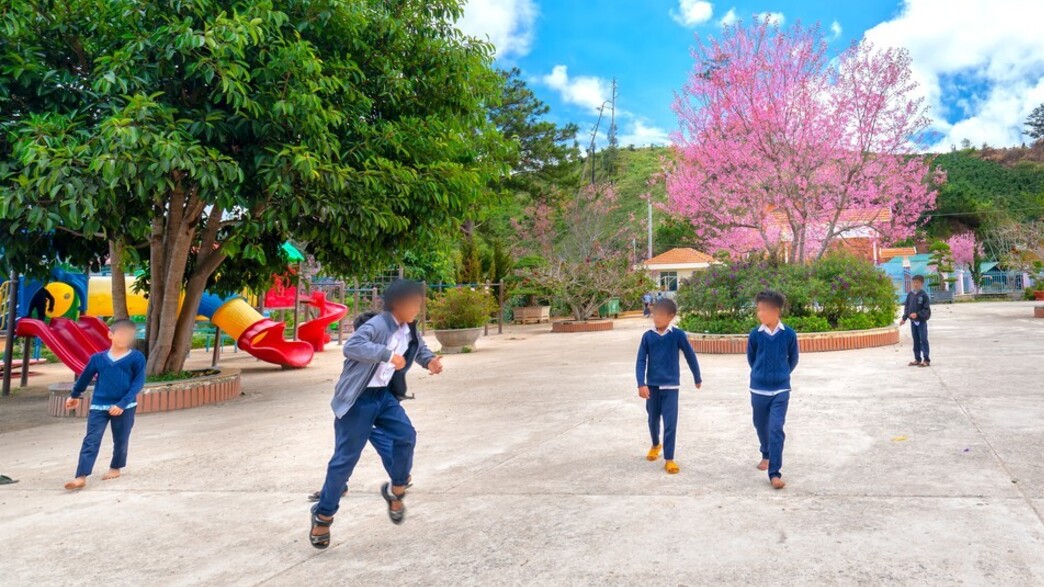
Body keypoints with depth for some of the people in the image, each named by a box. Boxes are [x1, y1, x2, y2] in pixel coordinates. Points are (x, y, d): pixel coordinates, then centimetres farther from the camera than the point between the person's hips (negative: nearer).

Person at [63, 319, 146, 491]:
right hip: (98, 406, 1)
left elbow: (138, 383, -11)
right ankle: (81, 477, -7)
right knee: (91, 441, -5)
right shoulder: (98, 358, 0)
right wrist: (74, 396, 30)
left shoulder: (137, 358, -8)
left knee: (121, 440, 12)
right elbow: (85, 378, 16)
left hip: (124, 408, -1)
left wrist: (122, 404, -20)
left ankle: (115, 468, 33)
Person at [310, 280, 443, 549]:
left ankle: (396, 490, 17)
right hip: (359, 398, -7)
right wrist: (388, 355, -39)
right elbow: (352, 346, -38)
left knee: (406, 436, -6)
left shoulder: (409, 330, 4)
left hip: (384, 395, 7)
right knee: (345, 458, -2)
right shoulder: (377, 325, -22)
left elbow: (419, 347, 24)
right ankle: (323, 515, 15)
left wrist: (429, 361, 3)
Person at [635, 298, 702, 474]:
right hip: (652, 385, 3)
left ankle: (669, 459, 3)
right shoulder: (647, 336, -4)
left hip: (671, 385, -2)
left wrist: (697, 377, 12)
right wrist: (641, 384, -16)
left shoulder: (677, 335, -9)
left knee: (670, 423, -5)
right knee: (653, 419, 18)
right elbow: (641, 361, -5)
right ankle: (655, 445, 44)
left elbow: (690, 355, 2)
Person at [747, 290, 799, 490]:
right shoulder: (755, 334, -7)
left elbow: (793, 359, 7)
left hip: (781, 390, -2)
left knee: (776, 429, -8)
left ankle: (775, 473, -5)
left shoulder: (789, 335, -8)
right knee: (761, 426, 17)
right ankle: (766, 455, 44)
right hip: (758, 389, 2)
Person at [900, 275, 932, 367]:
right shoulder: (909, 294, 5)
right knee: (916, 340, 12)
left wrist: (917, 314, -25)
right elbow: (906, 307, 10)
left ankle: (927, 360, 3)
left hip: (921, 321, -6)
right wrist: (904, 318, 4)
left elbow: (926, 309, -12)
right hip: (913, 321, 6)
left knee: (923, 340, -3)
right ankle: (917, 359, 21)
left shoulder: (924, 295, -11)